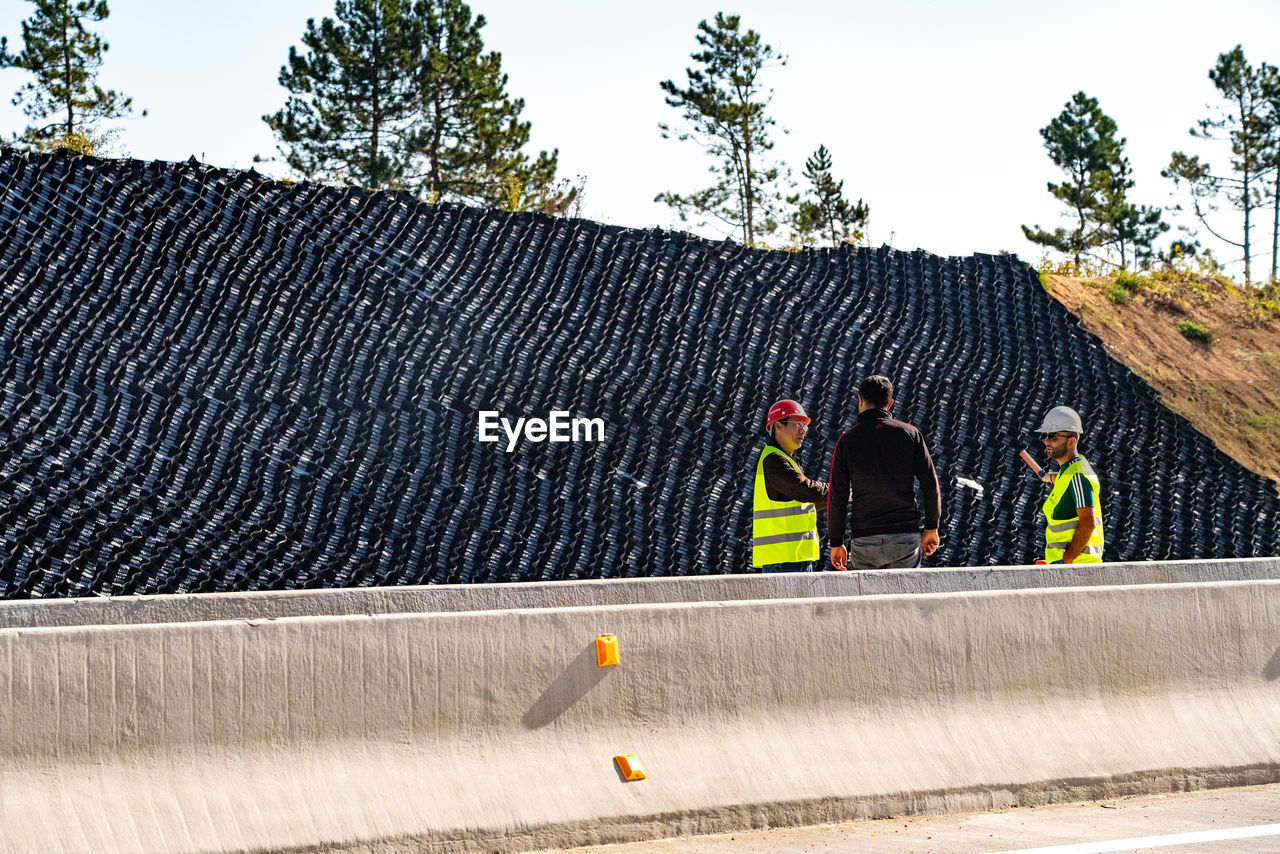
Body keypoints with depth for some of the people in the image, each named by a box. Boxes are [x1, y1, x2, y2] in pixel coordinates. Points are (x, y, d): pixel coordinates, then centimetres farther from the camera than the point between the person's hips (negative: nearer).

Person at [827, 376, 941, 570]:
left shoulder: (847, 440, 1)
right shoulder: (910, 433, 4)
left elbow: (837, 497, -1)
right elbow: (931, 485, 2)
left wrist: (836, 543, 6)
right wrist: (931, 528, 13)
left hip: (864, 540, -1)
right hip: (906, 536, 1)